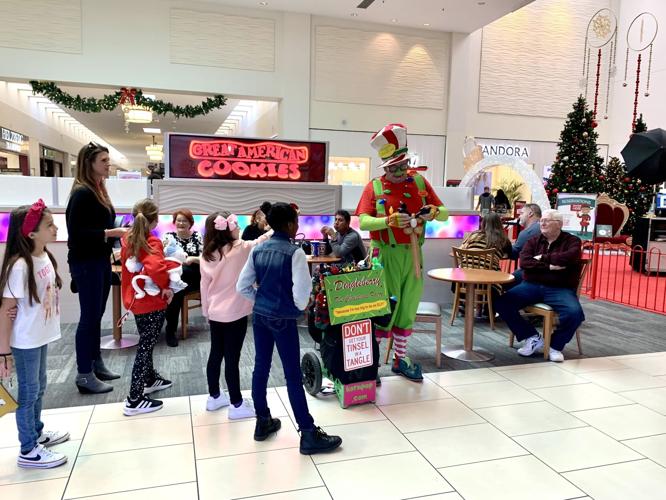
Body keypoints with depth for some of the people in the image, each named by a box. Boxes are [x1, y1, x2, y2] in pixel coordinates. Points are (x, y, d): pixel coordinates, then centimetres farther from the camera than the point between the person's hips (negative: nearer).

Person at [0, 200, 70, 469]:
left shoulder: (45, 257, -1)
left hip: (41, 336, 7)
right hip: (24, 341, -7)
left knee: (38, 387, 22)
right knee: (28, 392, 7)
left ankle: (36, 433, 42)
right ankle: (28, 451, 24)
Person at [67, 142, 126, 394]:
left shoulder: (99, 190, 11)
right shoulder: (82, 193, -15)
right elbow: (76, 233, -20)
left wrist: (118, 232, 6)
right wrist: (110, 233, -21)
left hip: (101, 260, 8)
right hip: (86, 263, -8)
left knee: (97, 314, 15)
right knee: (89, 316, -2)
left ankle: (96, 363, 26)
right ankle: (84, 375, 8)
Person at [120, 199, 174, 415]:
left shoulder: (127, 239, 4)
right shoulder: (152, 243, -21)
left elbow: (127, 269, 13)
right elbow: (156, 268, -39)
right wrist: (166, 286, -23)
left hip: (135, 299, 8)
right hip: (153, 303, -8)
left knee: (145, 343, 24)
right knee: (145, 347, 1)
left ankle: (150, 380, 42)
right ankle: (134, 400, 7)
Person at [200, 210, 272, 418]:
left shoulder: (207, 256, 1)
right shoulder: (240, 249, -17)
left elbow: (204, 286, 6)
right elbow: (262, 241, -14)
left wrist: (206, 311, 16)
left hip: (215, 313, 6)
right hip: (234, 314, -6)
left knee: (215, 355, 17)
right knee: (232, 359, 2)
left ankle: (214, 397, 32)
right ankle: (237, 405, 14)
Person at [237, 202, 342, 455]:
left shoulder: (258, 250, 4)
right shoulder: (294, 252, -15)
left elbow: (242, 286, 5)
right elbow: (302, 289, -21)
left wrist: (261, 300, 13)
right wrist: (299, 308, -1)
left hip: (259, 315, 7)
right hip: (283, 318, -6)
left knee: (260, 368, 15)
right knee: (293, 376, -1)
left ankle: (263, 422, 29)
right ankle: (309, 434, 7)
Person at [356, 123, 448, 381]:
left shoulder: (420, 182, 6)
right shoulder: (374, 187, -4)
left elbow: (444, 213, 6)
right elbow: (363, 222, -14)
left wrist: (433, 212, -16)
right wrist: (390, 220, -28)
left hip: (413, 255, 4)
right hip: (387, 255, -4)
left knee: (408, 309, 12)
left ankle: (400, 360, 26)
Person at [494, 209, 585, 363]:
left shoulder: (572, 241, 6)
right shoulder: (533, 241, 13)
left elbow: (570, 257, -18)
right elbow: (524, 262, -4)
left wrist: (543, 258, -7)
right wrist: (549, 266, -16)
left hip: (560, 289, -2)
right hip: (532, 286, 3)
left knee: (575, 313, -32)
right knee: (501, 302, -19)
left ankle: (555, 345, -1)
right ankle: (532, 337, -2)